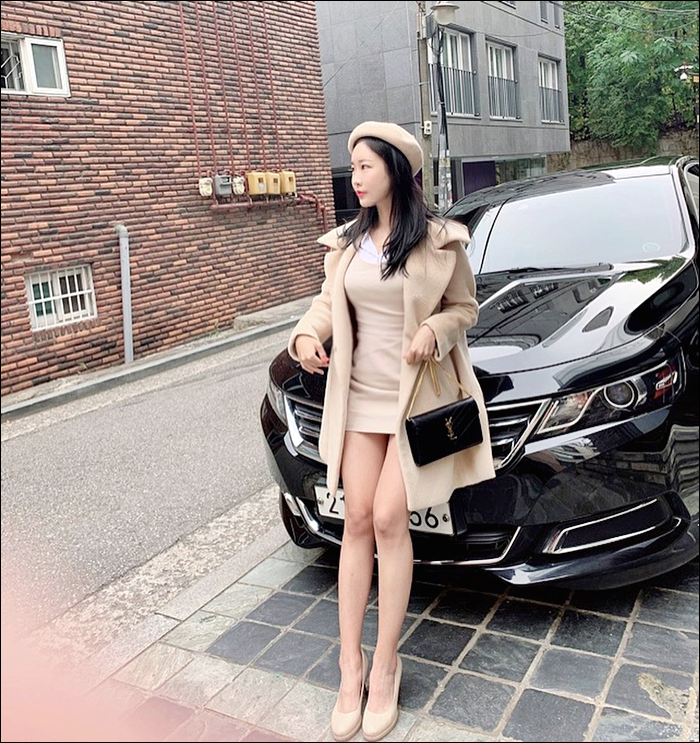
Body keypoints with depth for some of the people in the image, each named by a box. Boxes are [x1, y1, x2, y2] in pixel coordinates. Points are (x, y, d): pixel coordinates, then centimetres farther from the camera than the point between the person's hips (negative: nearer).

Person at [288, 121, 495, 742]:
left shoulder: (438, 241, -7)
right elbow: (329, 302, 12)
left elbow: (465, 307, 1)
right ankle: (352, 666, 15)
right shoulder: (347, 241, 7)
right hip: (360, 394, 5)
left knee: (388, 520, -6)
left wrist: (434, 330, -20)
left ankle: (384, 667, 11)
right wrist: (308, 332, -10)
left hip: (417, 397, -4)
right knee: (358, 521, 4)